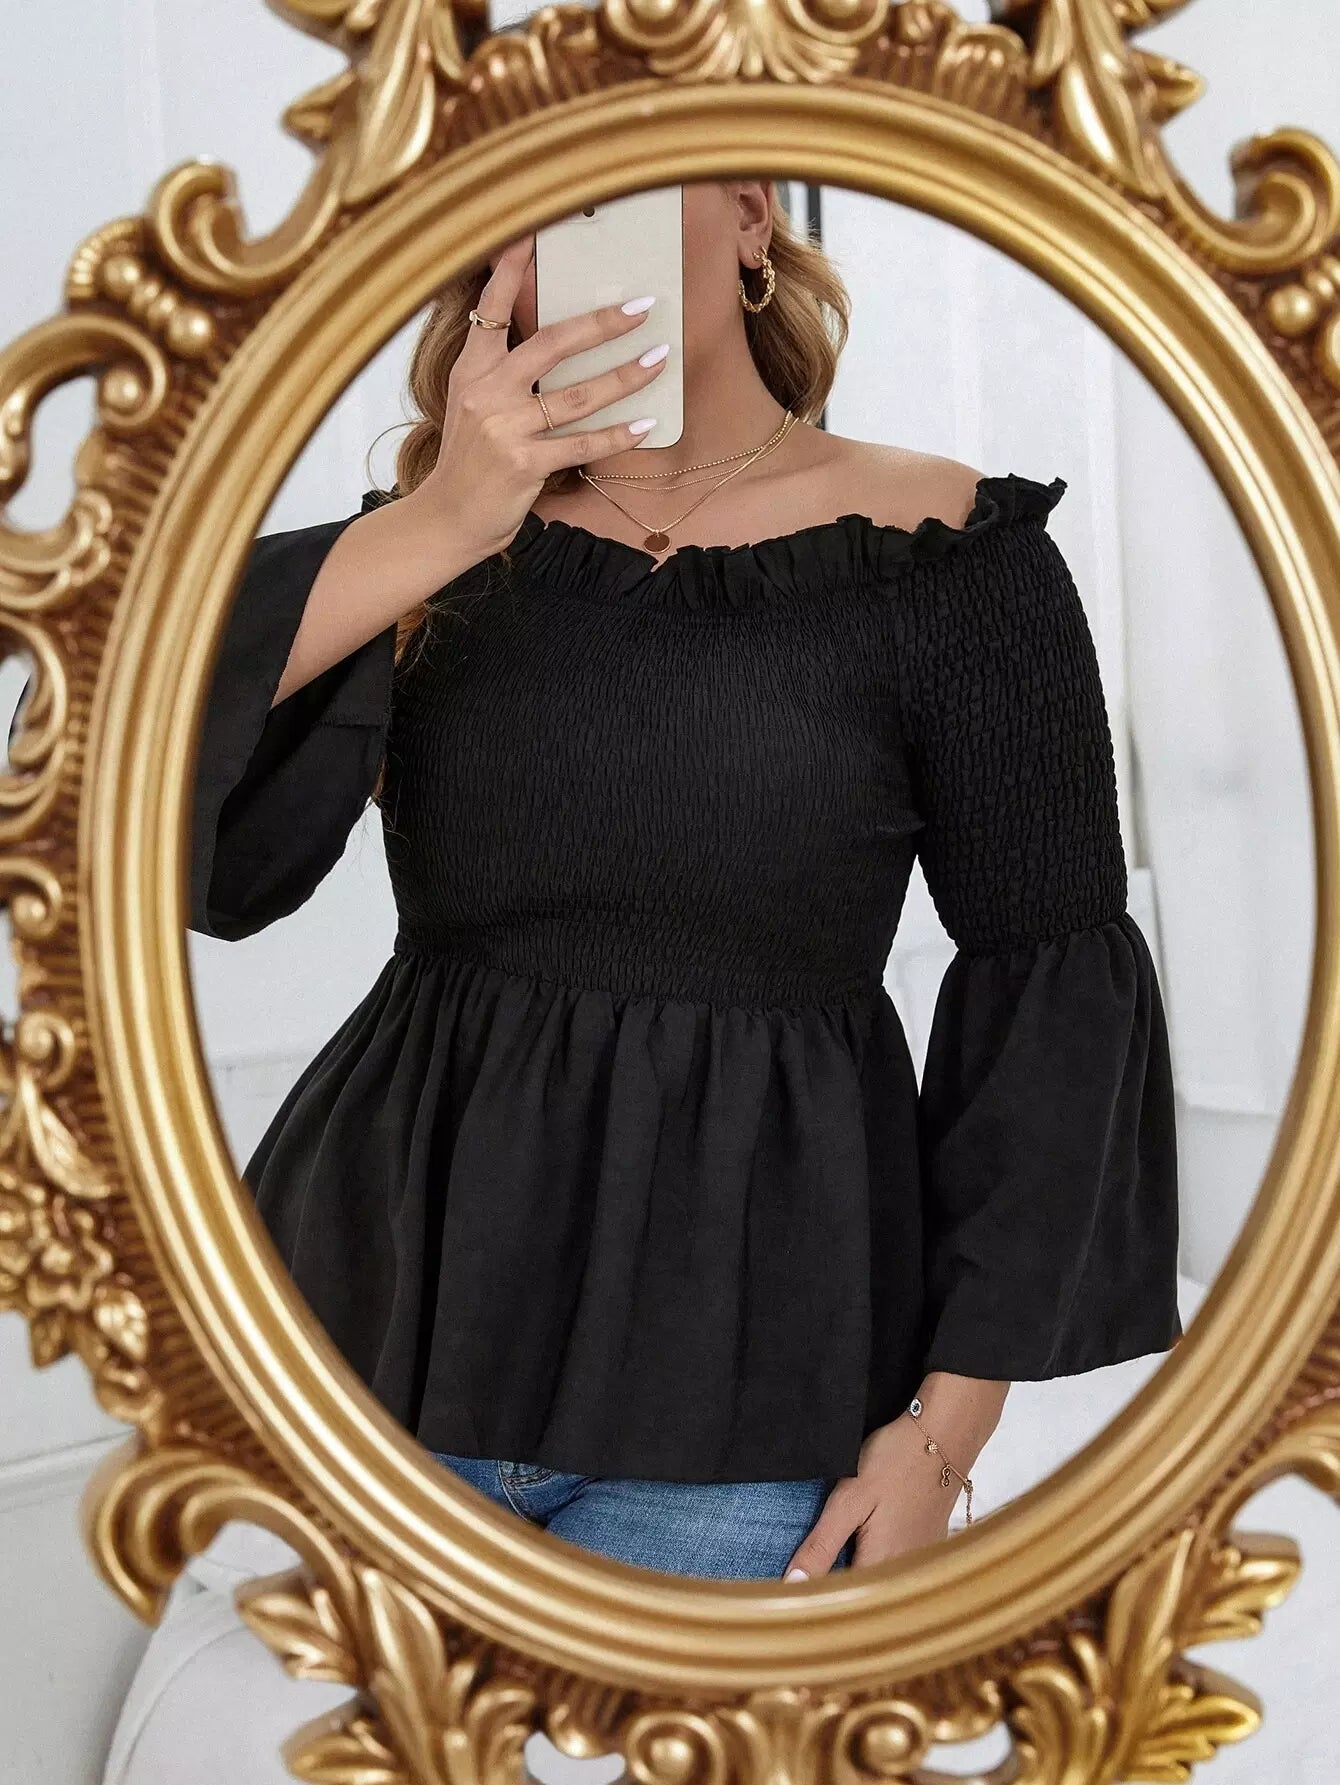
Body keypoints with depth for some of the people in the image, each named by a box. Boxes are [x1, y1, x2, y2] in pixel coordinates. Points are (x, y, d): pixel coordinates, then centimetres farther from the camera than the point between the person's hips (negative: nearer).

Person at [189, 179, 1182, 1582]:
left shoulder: (937, 553, -3)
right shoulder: (432, 548, 5)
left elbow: (1052, 991, -1)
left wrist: (950, 1417, -4)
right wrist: (441, 525, -21)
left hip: (742, 1377, -3)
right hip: (408, 1316, 3)